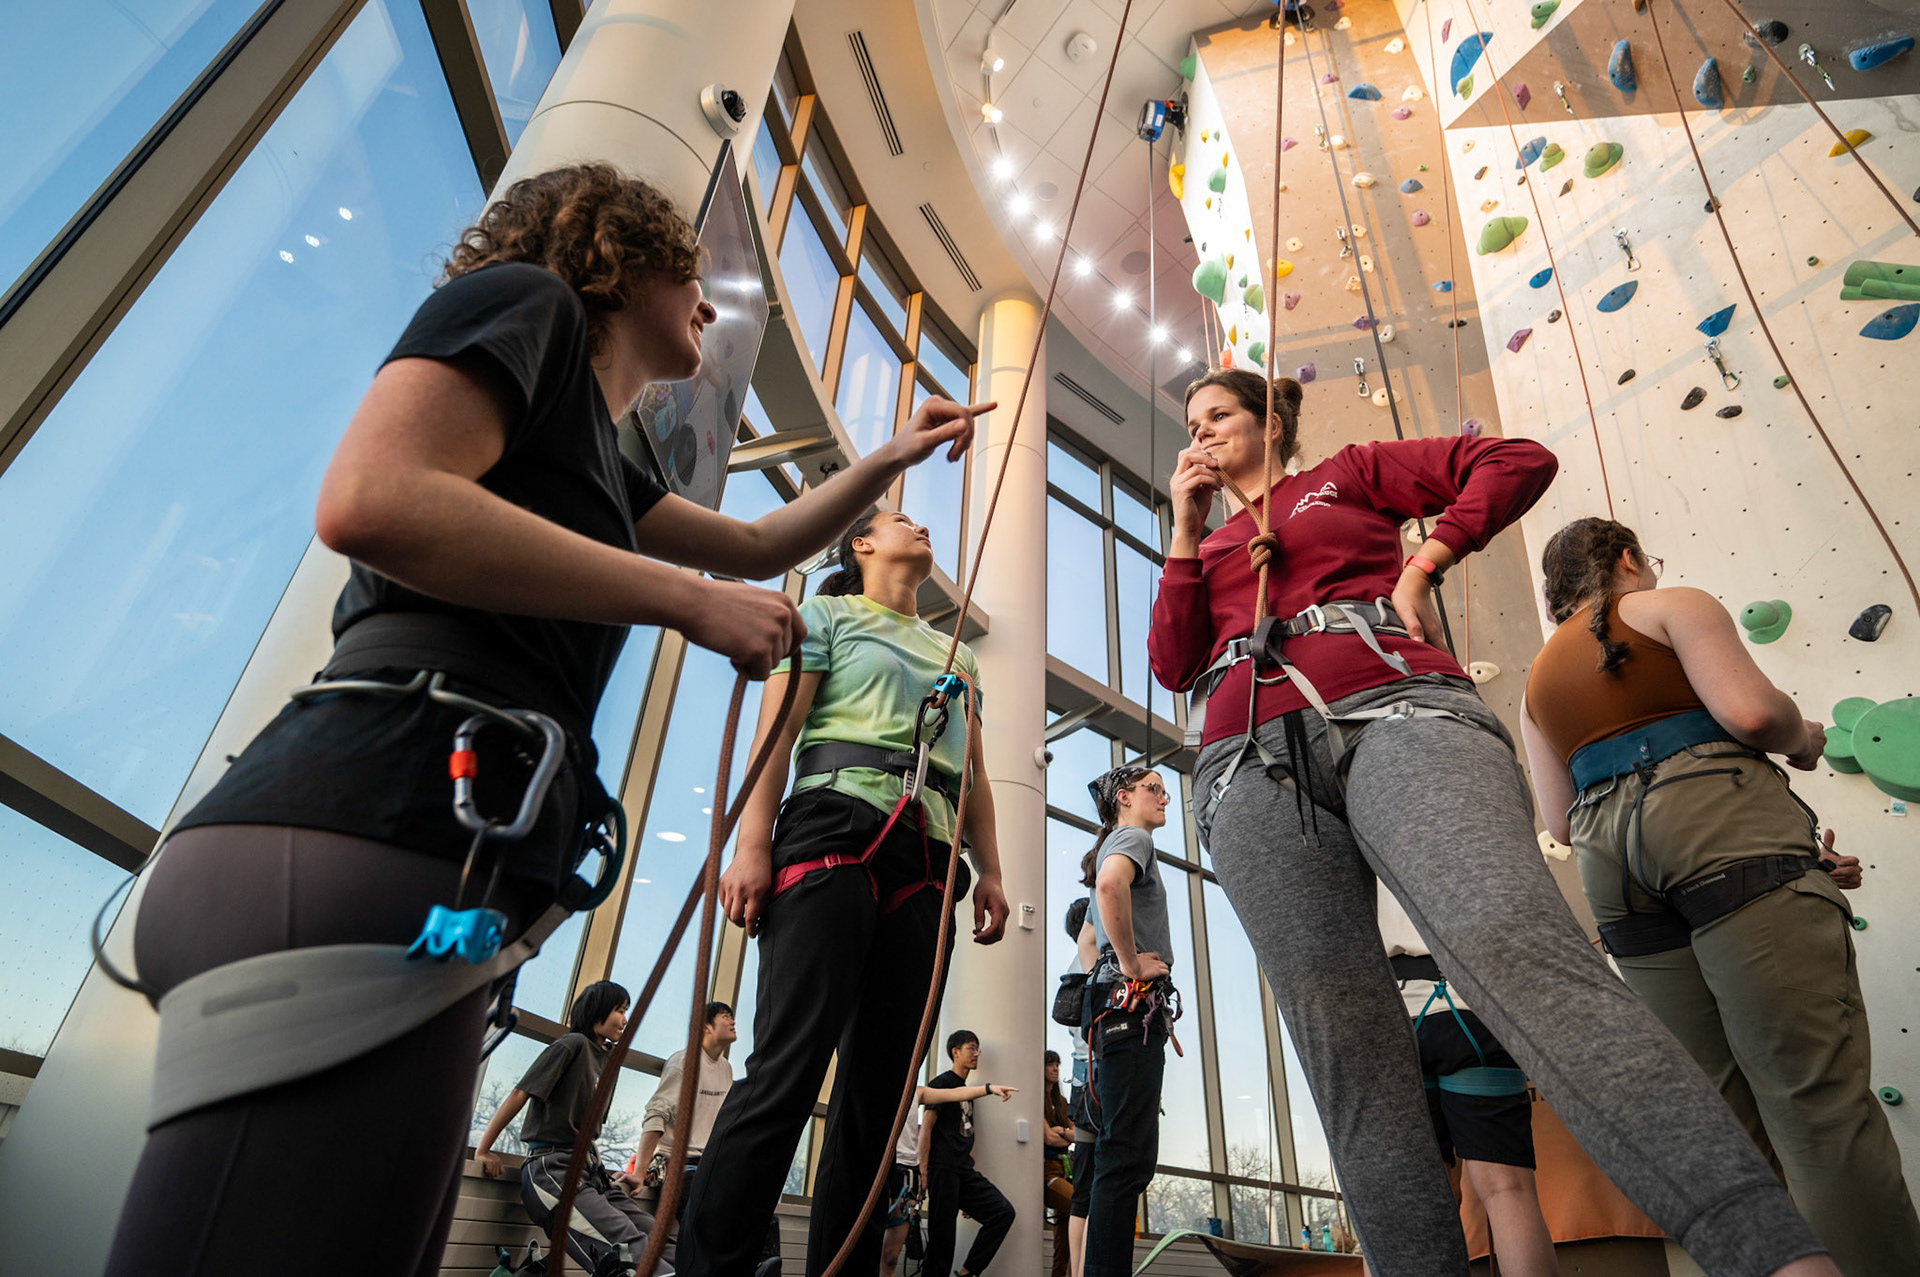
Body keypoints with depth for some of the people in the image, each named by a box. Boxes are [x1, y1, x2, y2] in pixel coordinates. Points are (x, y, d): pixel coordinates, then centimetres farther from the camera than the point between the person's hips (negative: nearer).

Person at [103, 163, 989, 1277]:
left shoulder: (599, 456, 32)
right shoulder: (528, 300, 7)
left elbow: (759, 546, 45)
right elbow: (368, 501, -11)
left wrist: (894, 459, 45)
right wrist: (691, 600, -7)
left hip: (433, 870, 10)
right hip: (361, 838, -10)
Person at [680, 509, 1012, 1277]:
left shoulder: (959, 656, 29)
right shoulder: (827, 616, 14)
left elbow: (974, 773, 23)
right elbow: (777, 729, 1)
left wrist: (990, 870, 10)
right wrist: (753, 844, -11)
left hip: (926, 859, 5)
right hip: (835, 833, -5)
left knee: (881, 1083, 2)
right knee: (788, 1068, -14)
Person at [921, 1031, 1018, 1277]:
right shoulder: (941, 1083, -5)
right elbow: (926, 1128, -10)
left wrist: (973, 1168, 18)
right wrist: (923, 1171, -15)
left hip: (966, 1172, 8)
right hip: (943, 1169, -8)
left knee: (1004, 1211, -1)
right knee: (943, 1233, -7)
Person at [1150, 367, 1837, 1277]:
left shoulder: (1348, 474, 26)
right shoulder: (1209, 547, 34)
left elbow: (1520, 461, 18)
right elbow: (1174, 665, 18)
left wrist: (1423, 561, 6)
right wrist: (1186, 530, 19)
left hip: (1395, 714, -3)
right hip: (1254, 767, 4)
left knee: (1507, 941, -31)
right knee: (1345, 1051, -7)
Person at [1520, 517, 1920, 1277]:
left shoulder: (1539, 679, 24)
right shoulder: (1669, 605, 9)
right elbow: (1752, 710, -8)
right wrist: (1805, 739, 13)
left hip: (1607, 857, 5)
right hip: (1721, 816, -5)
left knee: (1733, 1111, 6)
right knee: (1818, 1098, -9)